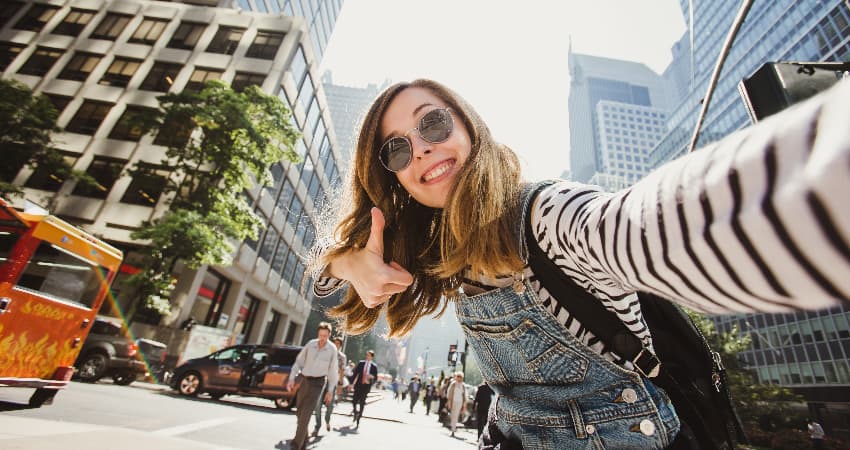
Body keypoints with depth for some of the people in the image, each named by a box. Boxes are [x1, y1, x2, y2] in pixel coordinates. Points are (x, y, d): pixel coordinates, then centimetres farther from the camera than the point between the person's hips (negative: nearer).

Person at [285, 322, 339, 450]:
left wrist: (330, 391, 0)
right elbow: (298, 362, 3)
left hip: (317, 383, -4)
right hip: (304, 381, 4)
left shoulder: (332, 349, -10)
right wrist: (292, 378, -9)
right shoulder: (310, 344, -4)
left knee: (305, 414, -15)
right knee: (300, 412, 11)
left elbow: (333, 371, -3)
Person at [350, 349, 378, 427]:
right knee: (354, 401, -1)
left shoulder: (374, 366, 0)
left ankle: (358, 420, 14)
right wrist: (351, 383, -2)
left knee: (362, 403, 2)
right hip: (358, 385, 1)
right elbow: (355, 373, 3)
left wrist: (372, 376, -18)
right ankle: (355, 411, 32)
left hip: (366, 386, -1)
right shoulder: (361, 363, 3)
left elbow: (376, 377, 4)